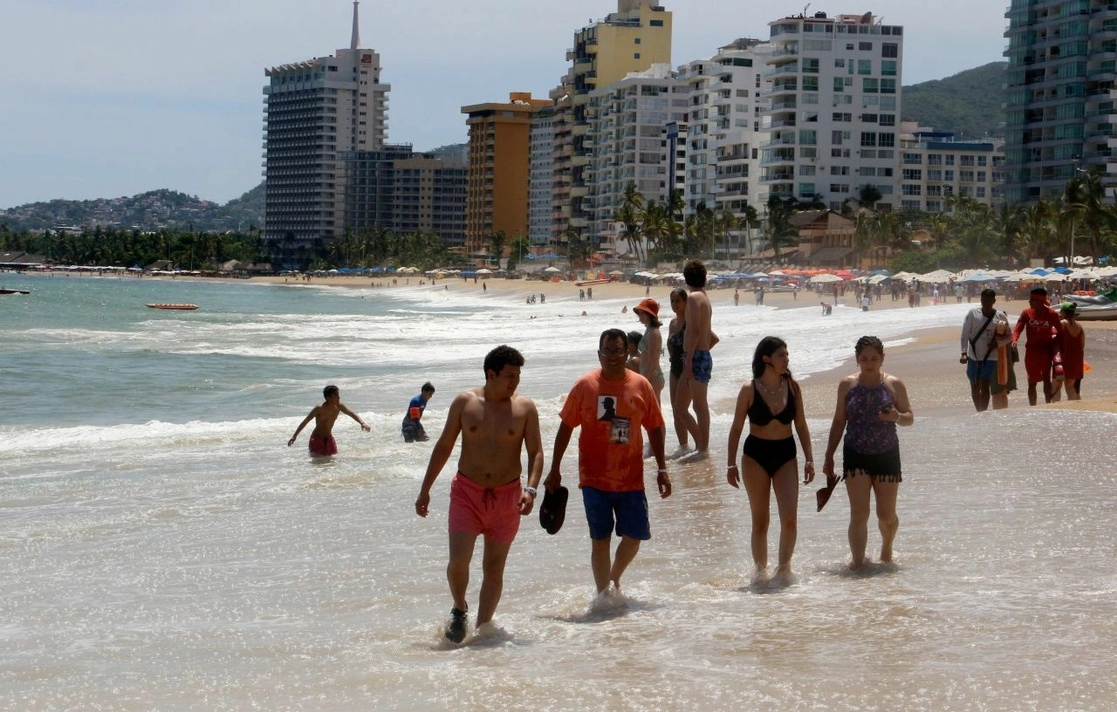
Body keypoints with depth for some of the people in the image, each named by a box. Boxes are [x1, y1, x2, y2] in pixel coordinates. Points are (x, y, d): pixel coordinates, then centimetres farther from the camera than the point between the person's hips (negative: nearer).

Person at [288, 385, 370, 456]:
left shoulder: (339, 406, -7)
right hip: (317, 438, -6)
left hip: (329, 438, 6)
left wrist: (362, 423, -10)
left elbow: (352, 414, 6)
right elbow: (305, 422, -20)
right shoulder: (320, 409, -22)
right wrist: (294, 436, -25)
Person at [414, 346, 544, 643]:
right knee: (458, 561, -12)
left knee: (494, 568, 5)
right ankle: (459, 610, 17)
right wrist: (425, 490, 7)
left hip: (507, 496, 1)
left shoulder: (525, 407, -1)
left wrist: (530, 489, -18)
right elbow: (443, 446, 8)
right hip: (466, 492, 0)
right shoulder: (464, 402, -1)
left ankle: (482, 628, 17)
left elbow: (536, 452, -1)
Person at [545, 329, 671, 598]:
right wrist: (555, 470, 1)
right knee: (600, 540, -1)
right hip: (594, 478, -2)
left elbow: (655, 428, 8)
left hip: (631, 478, 2)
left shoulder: (641, 386, 1)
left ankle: (614, 579, 32)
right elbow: (566, 427, 1)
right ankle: (604, 594, 7)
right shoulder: (584, 386, -4)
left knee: (634, 536, 5)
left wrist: (662, 469, 5)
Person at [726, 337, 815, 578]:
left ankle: (784, 565, 6)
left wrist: (809, 459, 2)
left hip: (786, 454, 2)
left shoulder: (792, 387, -1)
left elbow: (801, 425, 6)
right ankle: (761, 570, 18)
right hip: (756, 455, -2)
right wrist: (731, 464, -5)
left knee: (790, 519, -9)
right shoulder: (749, 390, -9)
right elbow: (736, 428, -3)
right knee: (760, 521, 5)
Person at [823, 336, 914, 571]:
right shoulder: (848, 385, 2)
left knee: (887, 515, 9)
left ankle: (886, 548, 37)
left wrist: (897, 417, -21)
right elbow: (839, 422, 8)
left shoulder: (894, 384, 0)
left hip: (887, 455, 0)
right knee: (859, 514, -11)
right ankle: (857, 562, -12)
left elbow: (910, 417, 3)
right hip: (856, 456, 0)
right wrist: (829, 456, 6)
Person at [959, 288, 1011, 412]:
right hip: (973, 356, 2)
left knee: (985, 387, -10)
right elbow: (965, 334, -6)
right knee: (974, 388, 11)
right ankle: (980, 412, 27)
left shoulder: (1001, 317, -3)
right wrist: (964, 353, -15)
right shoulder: (973, 314, -4)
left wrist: (997, 342, -14)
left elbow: (1007, 335, 6)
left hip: (990, 356, -2)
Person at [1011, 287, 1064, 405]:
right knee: (1032, 382, 8)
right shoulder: (1026, 313, -3)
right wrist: (1014, 340, -31)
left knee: (1046, 377, -17)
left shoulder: (1051, 314, -7)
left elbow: (1060, 332, 1)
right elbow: (1018, 328, -12)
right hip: (1031, 350, 2)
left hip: (1046, 349, -2)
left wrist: (1059, 347, -4)